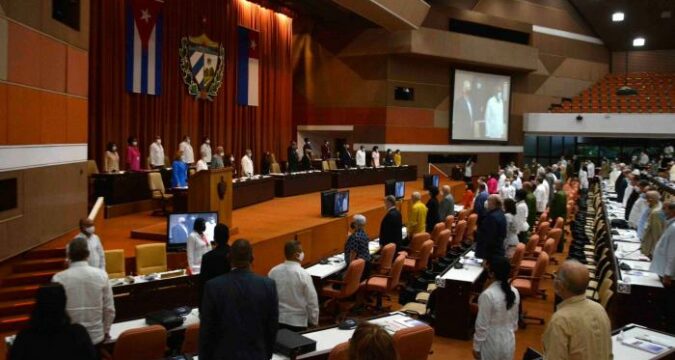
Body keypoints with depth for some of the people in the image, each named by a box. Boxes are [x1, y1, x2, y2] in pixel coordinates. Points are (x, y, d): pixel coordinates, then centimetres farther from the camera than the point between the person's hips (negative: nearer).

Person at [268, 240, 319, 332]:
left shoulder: (273, 272, -3)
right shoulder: (303, 274, -15)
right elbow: (312, 301, -10)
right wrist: (314, 322, 3)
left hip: (277, 320, 4)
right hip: (297, 322, -4)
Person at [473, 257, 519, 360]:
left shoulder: (488, 295, -26)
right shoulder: (514, 292, -6)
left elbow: (482, 325, -19)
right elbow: (515, 320, 7)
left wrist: (476, 347, -8)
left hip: (491, 344, -5)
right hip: (509, 342, 6)